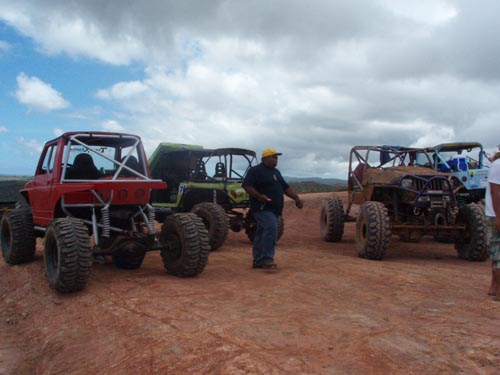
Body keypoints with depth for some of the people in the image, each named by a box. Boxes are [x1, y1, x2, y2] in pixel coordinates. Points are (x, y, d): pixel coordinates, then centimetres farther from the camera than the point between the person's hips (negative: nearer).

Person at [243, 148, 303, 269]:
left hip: (274, 209, 9)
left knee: (262, 234, 11)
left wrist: (296, 198, 15)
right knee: (271, 228, -24)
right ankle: (267, 258, -20)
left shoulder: (276, 172, 21)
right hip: (262, 208, -8)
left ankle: (258, 261, 15)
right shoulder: (255, 171, -7)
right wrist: (259, 196, -29)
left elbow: (285, 187, 25)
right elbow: (246, 185, -16)